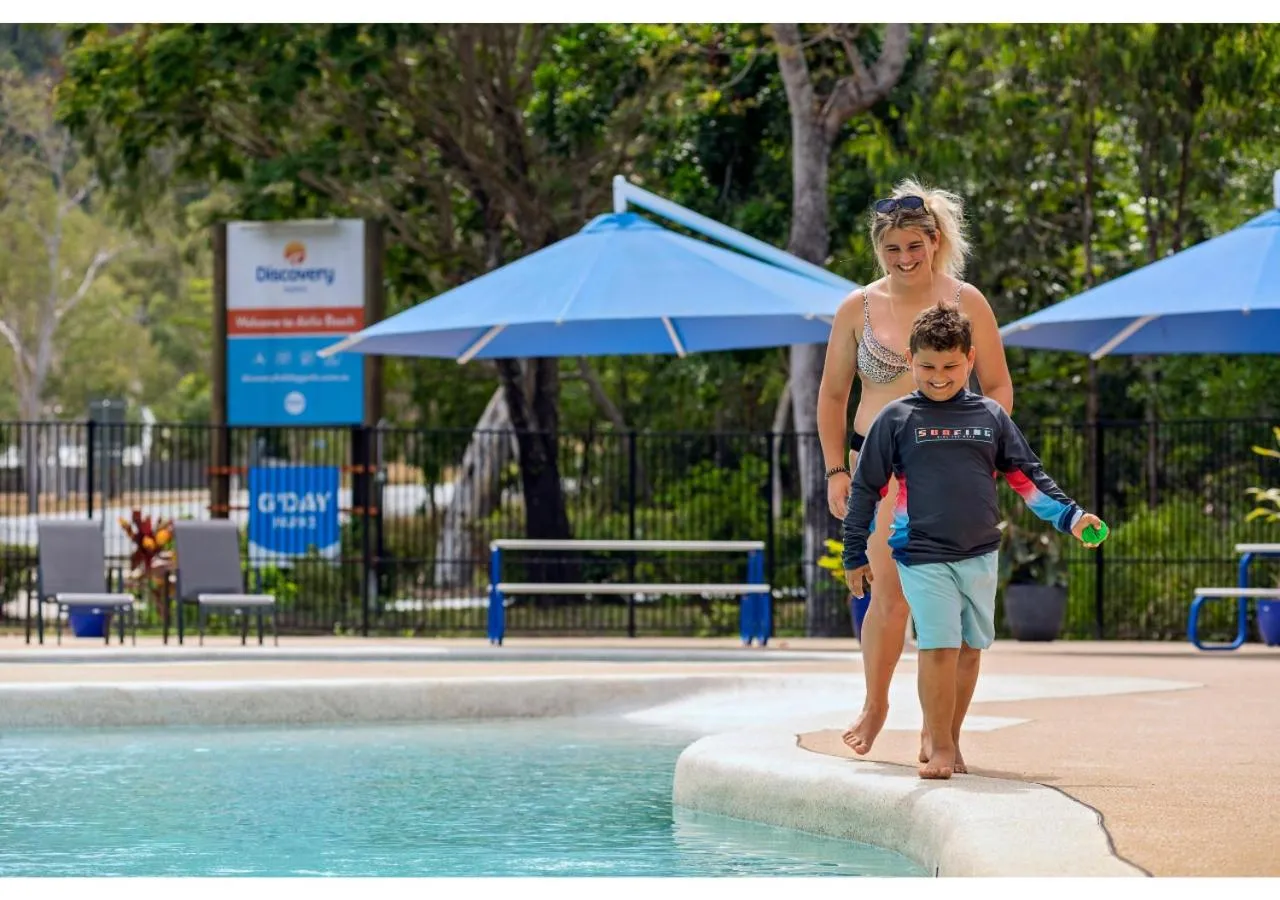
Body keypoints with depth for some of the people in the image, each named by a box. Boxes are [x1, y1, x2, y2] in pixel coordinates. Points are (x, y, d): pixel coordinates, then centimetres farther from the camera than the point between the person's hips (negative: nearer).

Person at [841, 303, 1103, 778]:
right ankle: (940, 748, -5)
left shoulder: (991, 417, 8)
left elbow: (1026, 477, 13)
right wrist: (856, 554, 5)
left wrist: (1070, 517, 3)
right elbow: (866, 487, 4)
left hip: (981, 554, 4)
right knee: (939, 646, -12)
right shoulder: (896, 419, 0)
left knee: (971, 647, 8)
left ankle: (949, 738, 21)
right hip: (922, 555, -4)